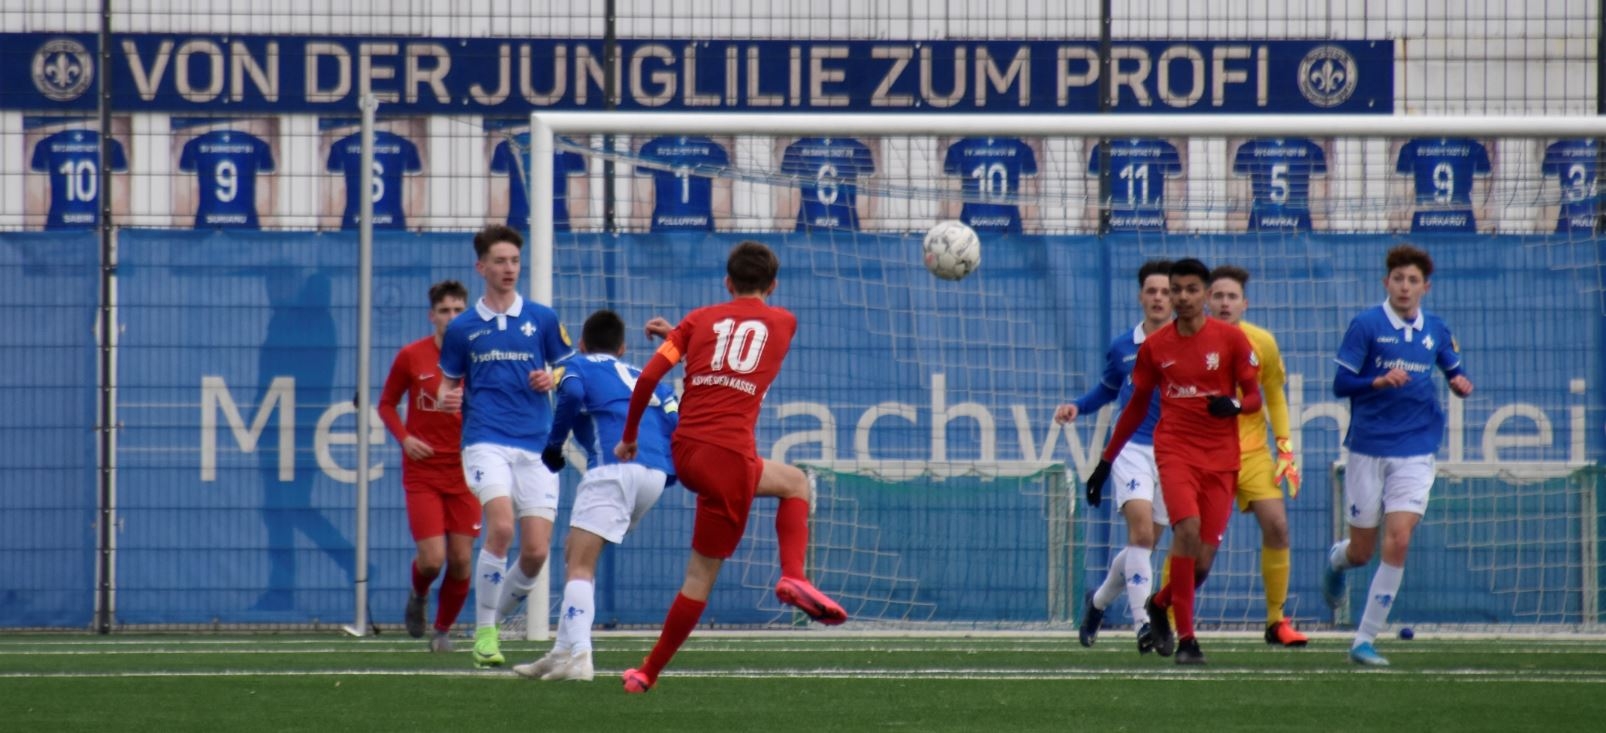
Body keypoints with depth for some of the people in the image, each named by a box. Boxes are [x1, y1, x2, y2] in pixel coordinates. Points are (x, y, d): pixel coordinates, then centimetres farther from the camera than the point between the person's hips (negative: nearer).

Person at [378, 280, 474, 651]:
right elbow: (386, 404, 9)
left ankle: (443, 630, 20)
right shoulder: (411, 356, -2)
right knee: (432, 558, -10)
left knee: (461, 560, -1)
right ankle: (419, 594, 25)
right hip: (422, 471, -1)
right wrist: (404, 438, -8)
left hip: (464, 471, 1)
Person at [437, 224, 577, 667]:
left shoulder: (542, 319, 8)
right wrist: (446, 399, -4)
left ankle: (494, 619, 21)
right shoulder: (463, 328, 9)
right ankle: (484, 631, -11)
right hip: (486, 442, -2)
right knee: (501, 527, -24)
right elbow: (450, 382, 18)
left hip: (536, 446, 2)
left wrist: (551, 380, -7)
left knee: (536, 552, -5)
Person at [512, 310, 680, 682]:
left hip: (615, 467, -6)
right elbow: (676, 423, 17)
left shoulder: (578, 366, 16)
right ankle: (564, 651, 16)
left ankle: (578, 656, -29)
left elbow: (572, 394, -8)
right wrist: (669, 476, 24)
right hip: (656, 473, 6)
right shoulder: (642, 376, 30)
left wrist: (553, 446, 3)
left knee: (580, 564, -10)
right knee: (575, 551, 20)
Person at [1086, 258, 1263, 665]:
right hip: (1175, 451, -1)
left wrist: (1234, 405, -20)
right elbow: (1136, 407, 16)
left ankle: (1160, 603, 32)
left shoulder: (1230, 339, 1)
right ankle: (1185, 638, -19)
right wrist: (1106, 461, 15)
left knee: (1202, 558, -2)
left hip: (1221, 457, 1)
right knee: (1187, 528, -25)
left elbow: (1254, 396, 4)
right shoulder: (1154, 347, 6)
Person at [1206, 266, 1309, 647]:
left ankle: (1276, 621, 2)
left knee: (1276, 525, -9)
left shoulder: (1262, 342, 1)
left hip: (1252, 449, 2)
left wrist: (1285, 445, 4)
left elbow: (1275, 396, 12)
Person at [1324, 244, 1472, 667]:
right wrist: (1380, 381, -24)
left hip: (1415, 453, 2)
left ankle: (1365, 640, -6)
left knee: (1397, 542, -13)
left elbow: (1455, 372, 21)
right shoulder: (1366, 325, -5)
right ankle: (1336, 560, 45)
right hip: (1368, 451, -2)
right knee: (1361, 552, 5)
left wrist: (1462, 384, -3)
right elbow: (1340, 384, -6)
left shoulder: (1436, 331, 6)